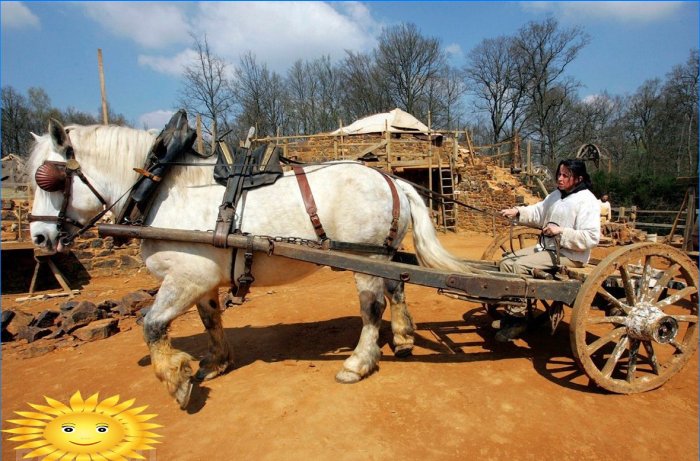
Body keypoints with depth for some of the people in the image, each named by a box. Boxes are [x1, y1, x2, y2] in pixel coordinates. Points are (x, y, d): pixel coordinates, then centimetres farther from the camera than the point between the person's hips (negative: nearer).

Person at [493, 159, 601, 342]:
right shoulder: (556, 195, 13)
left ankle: (517, 319, -13)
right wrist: (517, 211, -3)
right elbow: (538, 212, 14)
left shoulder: (587, 201, -14)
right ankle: (510, 314, 6)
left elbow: (591, 238, -21)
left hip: (568, 255, -9)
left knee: (519, 266, -25)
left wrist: (561, 231, -25)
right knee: (506, 263, 0)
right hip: (546, 247, 9)